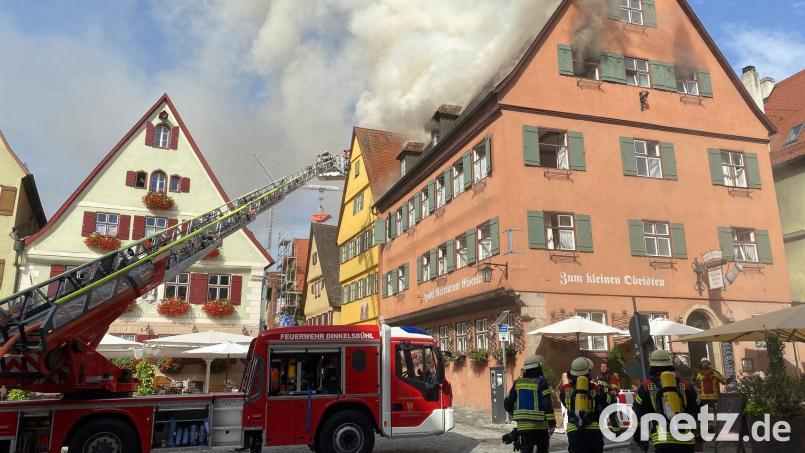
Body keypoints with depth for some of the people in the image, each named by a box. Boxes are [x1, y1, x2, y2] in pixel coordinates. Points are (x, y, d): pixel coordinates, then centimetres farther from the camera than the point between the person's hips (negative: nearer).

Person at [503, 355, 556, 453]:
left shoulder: (517, 383, 6)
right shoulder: (541, 383, -6)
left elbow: (507, 404, 10)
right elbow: (547, 404, -16)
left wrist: (515, 414, 28)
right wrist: (552, 423, -14)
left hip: (523, 425, 2)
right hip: (540, 425, -2)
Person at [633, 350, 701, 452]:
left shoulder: (646, 386, 6)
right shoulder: (685, 385, 12)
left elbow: (637, 415, 7)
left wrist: (639, 438, 18)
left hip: (663, 440, -3)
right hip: (686, 439, 3)